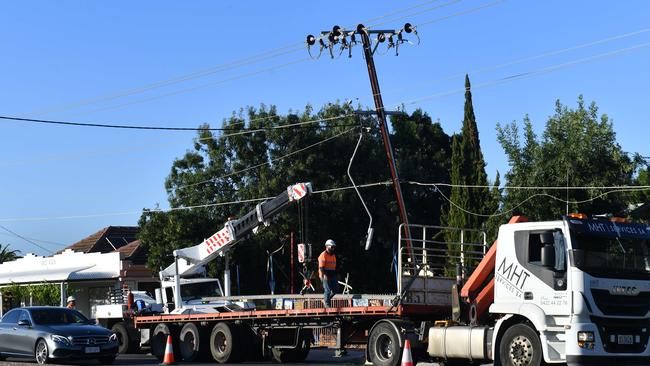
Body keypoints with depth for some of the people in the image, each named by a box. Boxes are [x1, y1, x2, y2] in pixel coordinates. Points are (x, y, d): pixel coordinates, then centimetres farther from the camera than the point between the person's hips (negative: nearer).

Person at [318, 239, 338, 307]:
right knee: (328, 290, -5)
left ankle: (327, 299, 21)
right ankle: (327, 304, 6)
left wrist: (335, 275, 18)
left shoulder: (333, 255, 15)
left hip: (332, 275, 7)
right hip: (325, 275, -7)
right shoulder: (323, 255, -9)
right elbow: (321, 267, -15)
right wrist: (324, 275, -24)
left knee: (335, 288, 2)